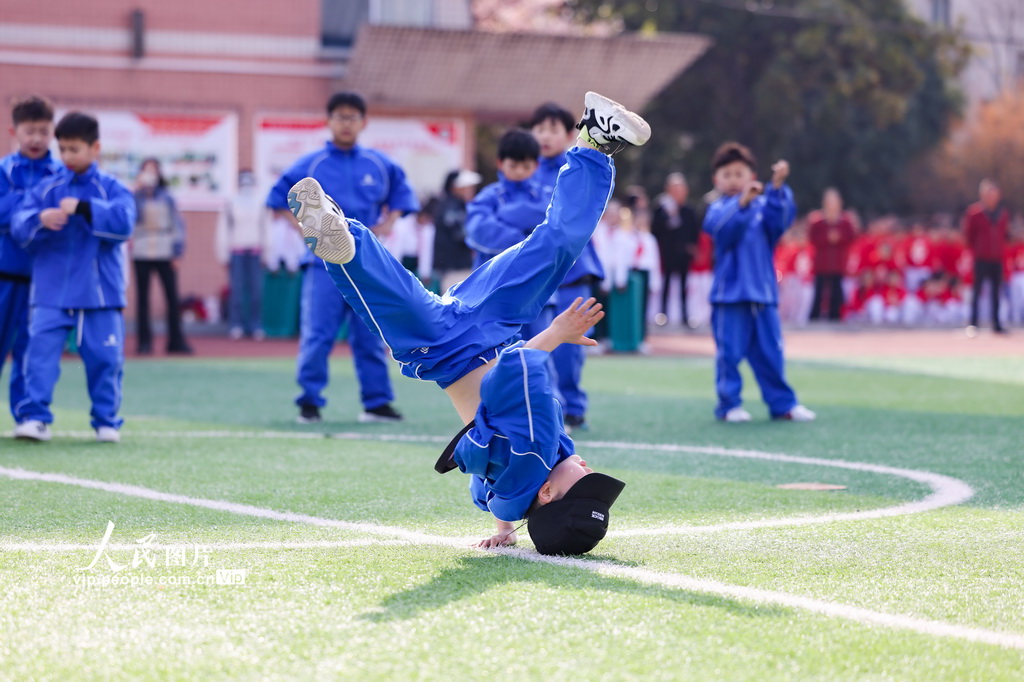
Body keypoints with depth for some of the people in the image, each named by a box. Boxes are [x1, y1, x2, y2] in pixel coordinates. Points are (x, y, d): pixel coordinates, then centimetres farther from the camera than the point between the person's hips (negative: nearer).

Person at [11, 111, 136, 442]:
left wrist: (83, 207, -26)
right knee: (41, 352, -10)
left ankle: (107, 420, 15)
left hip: (100, 289, -1)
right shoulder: (47, 189, 6)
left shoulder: (112, 189, 2)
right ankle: (34, 416, -8)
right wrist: (40, 219, -25)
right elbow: (19, 228, -2)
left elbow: (124, 222, -15)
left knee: (104, 358, 3)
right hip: (51, 292, 1)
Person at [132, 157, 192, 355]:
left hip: (165, 255, 0)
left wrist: (177, 252, 4)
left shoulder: (166, 198, 9)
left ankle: (176, 340, 2)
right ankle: (144, 341, 7)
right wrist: (138, 191, -12)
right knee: (142, 298, 1)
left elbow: (178, 224, 11)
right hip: (142, 255, 0)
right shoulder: (137, 196, 6)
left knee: (173, 297, -5)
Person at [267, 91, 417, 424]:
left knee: (371, 337, 5)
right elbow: (279, 197, 8)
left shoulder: (379, 165, 6)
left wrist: (388, 223, 5)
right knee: (316, 336, -6)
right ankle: (310, 402, 1)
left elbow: (402, 193, 21)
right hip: (325, 264, -2)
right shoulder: (311, 165, 1)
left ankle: (377, 402, 11)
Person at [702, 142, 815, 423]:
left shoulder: (763, 206, 9)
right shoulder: (718, 210, 1)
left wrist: (777, 188, -27)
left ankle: (782, 403, 16)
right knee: (730, 352, -2)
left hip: (763, 293, 3)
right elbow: (721, 227, -22)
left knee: (770, 352, 8)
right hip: (729, 292, -3)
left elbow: (780, 218, -12)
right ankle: (729, 403, 8)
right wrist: (742, 203, -37)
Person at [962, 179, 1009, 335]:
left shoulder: (1003, 214, 8)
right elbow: (968, 234, -1)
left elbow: (1004, 234, 17)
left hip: (997, 259, 4)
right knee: (977, 289, -6)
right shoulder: (974, 212, -5)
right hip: (981, 258, -4)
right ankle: (973, 323, -4)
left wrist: (1001, 248, 3)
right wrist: (974, 250, -3)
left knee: (996, 292, 7)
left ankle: (997, 324, 12)